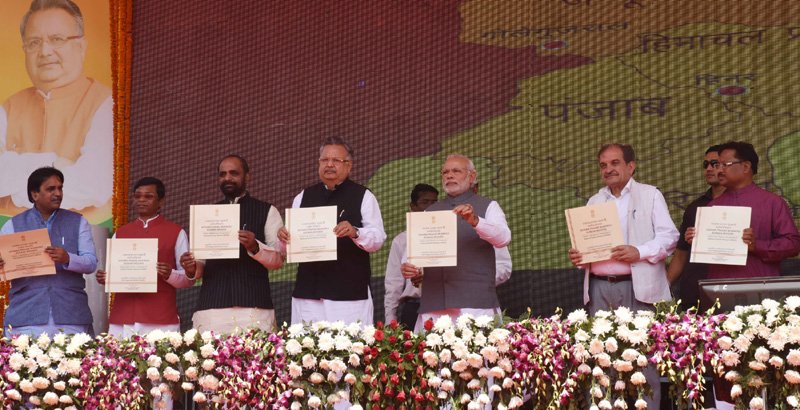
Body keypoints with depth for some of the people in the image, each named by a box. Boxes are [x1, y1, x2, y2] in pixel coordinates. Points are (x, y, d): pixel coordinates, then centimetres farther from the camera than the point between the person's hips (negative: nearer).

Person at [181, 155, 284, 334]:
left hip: (253, 307, -2)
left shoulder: (267, 212, 10)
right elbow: (202, 261, 19)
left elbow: (278, 259, 3)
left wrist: (255, 247, -16)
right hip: (211, 306, 3)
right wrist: (192, 267, -3)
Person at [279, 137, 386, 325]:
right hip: (308, 290, 3)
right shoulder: (303, 197, 18)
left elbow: (377, 239, -1)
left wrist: (355, 233, -21)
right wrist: (285, 238, -5)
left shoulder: (363, 196, 7)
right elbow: (292, 243, 18)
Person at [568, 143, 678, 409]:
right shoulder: (594, 202, 21)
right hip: (599, 287, 4)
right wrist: (578, 256, 0)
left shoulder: (650, 195, 7)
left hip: (637, 287, -4)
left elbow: (669, 237, -1)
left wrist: (639, 252, -16)